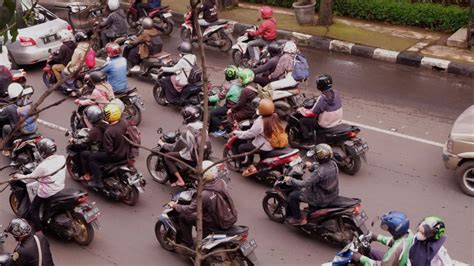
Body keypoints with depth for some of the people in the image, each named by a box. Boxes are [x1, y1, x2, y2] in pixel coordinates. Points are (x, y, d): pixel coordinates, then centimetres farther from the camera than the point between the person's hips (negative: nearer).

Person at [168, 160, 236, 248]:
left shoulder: (204, 195, -31)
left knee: (183, 217, 5)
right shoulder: (221, 182, -11)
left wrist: (175, 206, -4)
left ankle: (187, 244, 18)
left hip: (213, 224, -7)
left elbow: (189, 210, -20)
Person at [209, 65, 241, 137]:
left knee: (211, 114, -6)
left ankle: (222, 130, -6)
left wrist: (208, 98, -9)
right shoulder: (239, 83, 3)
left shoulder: (228, 86, -24)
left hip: (229, 107, -9)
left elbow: (220, 96, -20)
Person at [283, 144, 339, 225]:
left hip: (322, 199, -9)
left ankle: (298, 219, 15)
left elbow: (305, 183, -27)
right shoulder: (332, 163, -8)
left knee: (292, 196, 1)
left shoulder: (319, 172, -32)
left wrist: (290, 180, -13)